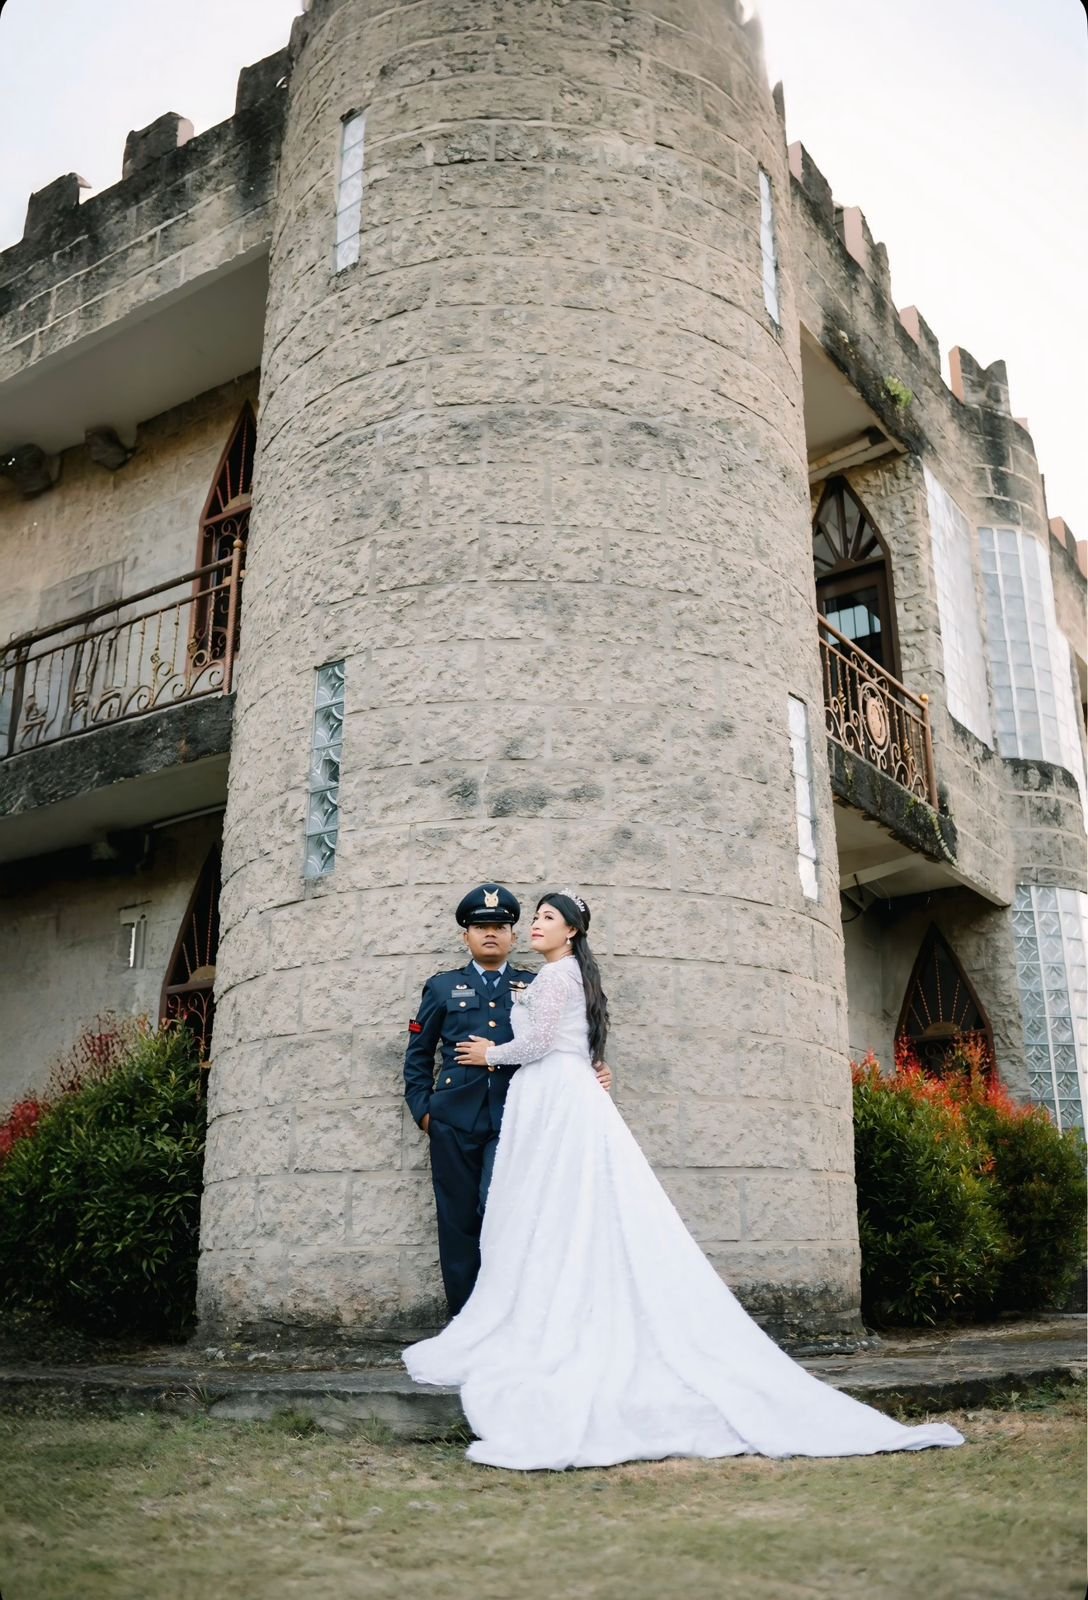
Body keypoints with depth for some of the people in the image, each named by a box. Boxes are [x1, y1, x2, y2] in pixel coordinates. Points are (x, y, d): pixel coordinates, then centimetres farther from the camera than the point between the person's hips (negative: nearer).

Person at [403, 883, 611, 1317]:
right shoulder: (442, 987, 15)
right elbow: (418, 1055, 16)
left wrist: (590, 1075, -6)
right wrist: (422, 1108, 7)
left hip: (512, 1118, -1)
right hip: (454, 1120, 1)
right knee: (458, 1222, 5)